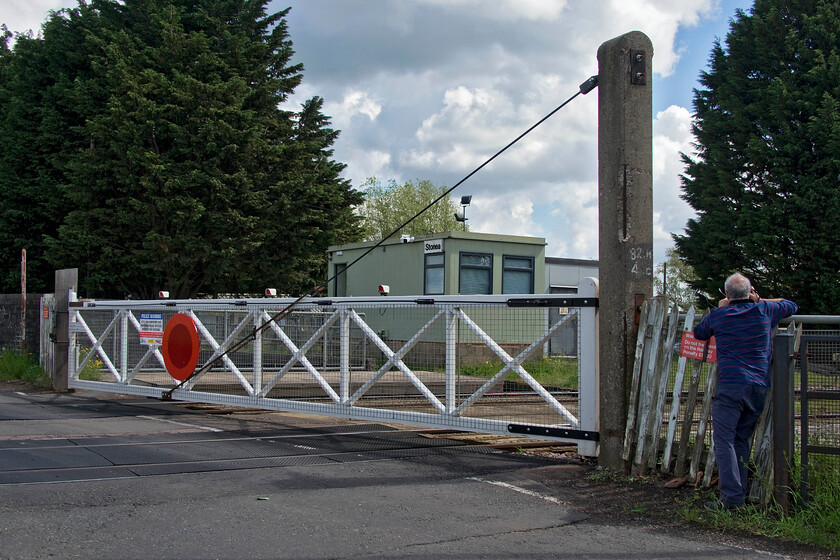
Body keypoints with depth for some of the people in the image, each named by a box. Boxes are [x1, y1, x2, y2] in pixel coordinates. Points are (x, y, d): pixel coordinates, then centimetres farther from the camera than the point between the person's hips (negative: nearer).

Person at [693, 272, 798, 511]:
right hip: (760, 386, 4)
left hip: (731, 384, -4)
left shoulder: (718, 315, 5)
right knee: (743, 441, 12)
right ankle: (740, 494, 12)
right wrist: (759, 300, 29)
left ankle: (732, 496, -16)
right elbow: (792, 306, 29)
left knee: (724, 440, -6)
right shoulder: (764, 311, 8)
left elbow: (698, 333, 26)